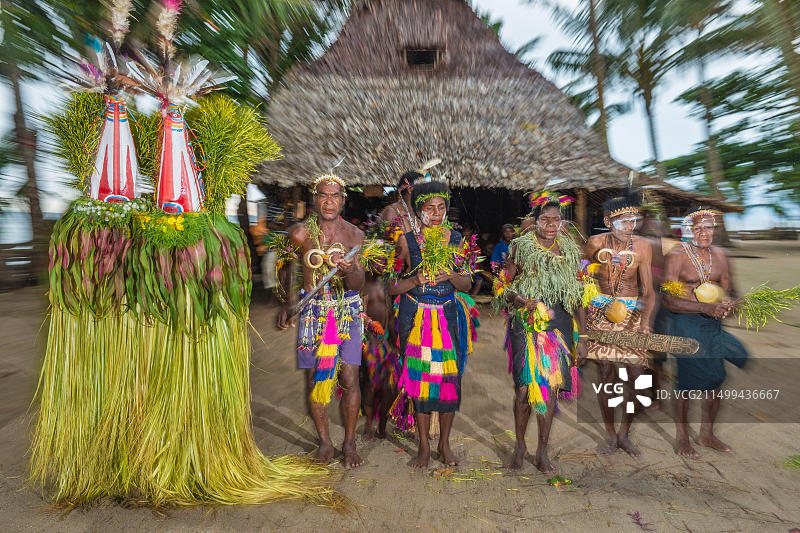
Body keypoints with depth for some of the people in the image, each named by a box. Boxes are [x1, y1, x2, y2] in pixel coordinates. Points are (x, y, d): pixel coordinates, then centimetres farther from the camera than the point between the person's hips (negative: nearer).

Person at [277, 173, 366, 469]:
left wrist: (350, 270, -30)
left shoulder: (355, 236, -3)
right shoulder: (299, 234, -3)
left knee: (349, 379, -1)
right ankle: (325, 441, 27)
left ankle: (349, 442, 20)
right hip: (312, 310, 1)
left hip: (347, 310, 0)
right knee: (314, 377, 7)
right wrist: (287, 305, 19)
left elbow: (356, 285, -7)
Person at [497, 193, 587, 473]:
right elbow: (505, 286, 2)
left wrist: (582, 335, 8)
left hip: (559, 324, 3)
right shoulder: (520, 246, 1)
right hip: (526, 325, -2)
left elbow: (578, 295, 11)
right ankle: (520, 445, 24)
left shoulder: (570, 250, 9)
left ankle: (542, 452, 23)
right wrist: (519, 299, -20)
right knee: (524, 387, -1)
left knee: (551, 387, 5)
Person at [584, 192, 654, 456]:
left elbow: (648, 290, -7)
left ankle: (624, 434, 20)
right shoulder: (595, 244, -6)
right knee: (605, 375, -1)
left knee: (635, 377, 0)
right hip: (600, 313, -1)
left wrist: (645, 321, -22)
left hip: (633, 314, 1)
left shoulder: (641, 246, -5)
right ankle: (610, 435, 16)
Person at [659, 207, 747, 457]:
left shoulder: (719, 254, 9)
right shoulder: (677, 255, -11)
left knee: (716, 378, 11)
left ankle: (707, 434, 31)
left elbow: (728, 289, 13)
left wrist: (728, 303, -10)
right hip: (683, 323, -6)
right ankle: (681, 439, 16)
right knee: (687, 378, -2)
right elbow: (670, 300, -17)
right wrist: (706, 307, -27)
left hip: (712, 324, 6)